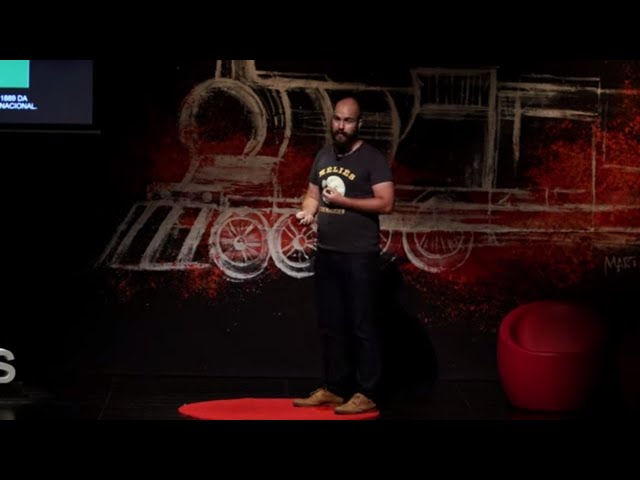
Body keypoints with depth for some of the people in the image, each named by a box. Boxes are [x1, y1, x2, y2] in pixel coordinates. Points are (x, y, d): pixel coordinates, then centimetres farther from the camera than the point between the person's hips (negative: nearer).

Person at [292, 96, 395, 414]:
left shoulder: (372, 158, -7)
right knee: (330, 325, 12)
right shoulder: (323, 156, 13)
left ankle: (366, 394, 0)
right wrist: (308, 212, -4)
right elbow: (312, 194, 19)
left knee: (362, 326, -3)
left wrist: (343, 201, -17)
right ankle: (333, 388, 21)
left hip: (359, 256, -7)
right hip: (326, 253, 7)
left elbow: (386, 203, -12)